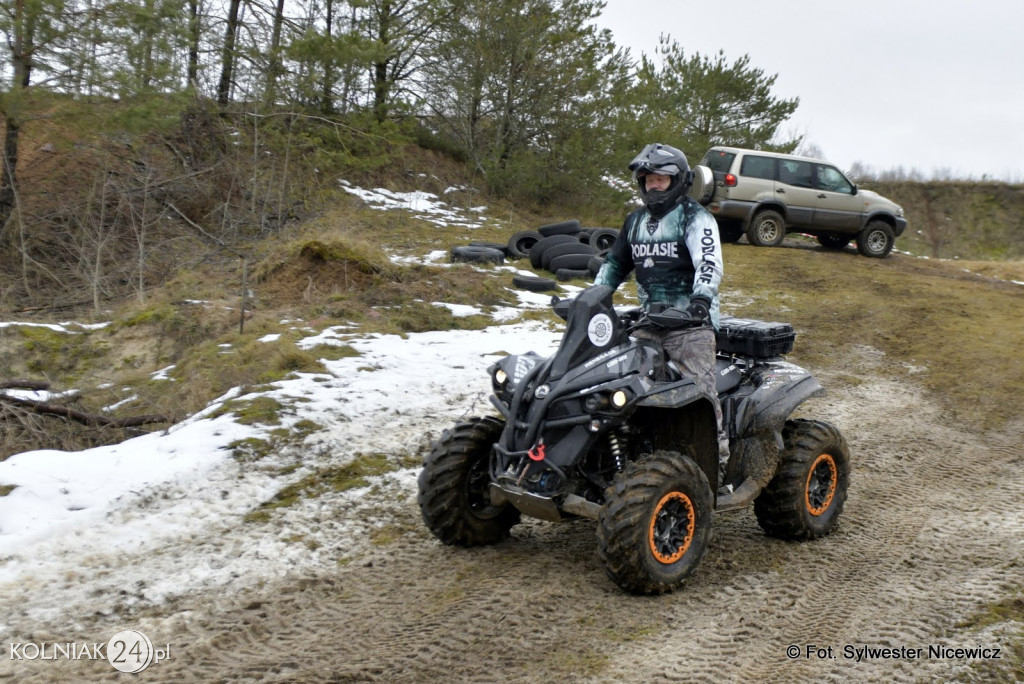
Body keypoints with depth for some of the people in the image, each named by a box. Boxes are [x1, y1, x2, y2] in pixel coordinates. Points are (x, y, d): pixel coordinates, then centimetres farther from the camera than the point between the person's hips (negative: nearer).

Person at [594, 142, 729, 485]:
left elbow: (710, 264, -17)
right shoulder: (636, 220, 19)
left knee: (698, 390, -13)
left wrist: (701, 297, -35)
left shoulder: (695, 218, -3)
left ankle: (717, 456, -7)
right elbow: (615, 262, 26)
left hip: (691, 320, -7)